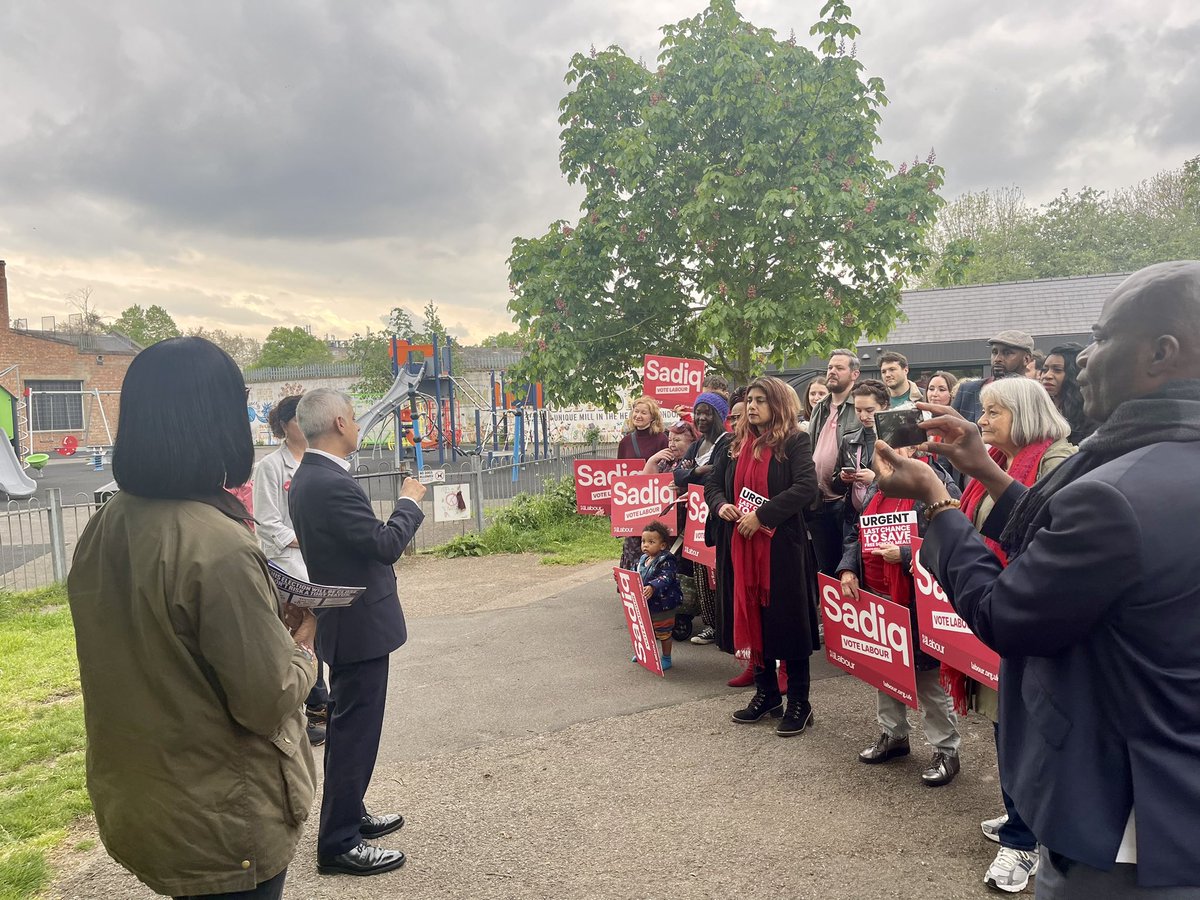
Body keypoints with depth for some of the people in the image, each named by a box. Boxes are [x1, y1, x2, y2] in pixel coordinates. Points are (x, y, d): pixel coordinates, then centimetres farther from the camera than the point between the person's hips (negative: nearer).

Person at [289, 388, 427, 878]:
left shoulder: (306, 478, 6)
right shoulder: (333, 485, -25)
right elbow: (386, 544, -24)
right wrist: (410, 501, -10)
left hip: (341, 620, 10)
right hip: (360, 623, -10)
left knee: (350, 726, 22)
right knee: (355, 731, 1)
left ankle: (349, 815, 37)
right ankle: (338, 843, 13)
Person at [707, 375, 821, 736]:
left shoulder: (795, 441, -5)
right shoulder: (737, 444, 13)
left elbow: (807, 487, -18)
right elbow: (713, 482, 18)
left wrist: (761, 516, -21)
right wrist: (721, 505, -5)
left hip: (783, 544, -6)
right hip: (744, 544, 6)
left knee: (788, 619, 0)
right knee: (753, 616, 11)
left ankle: (799, 702, 14)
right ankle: (766, 692, 27)